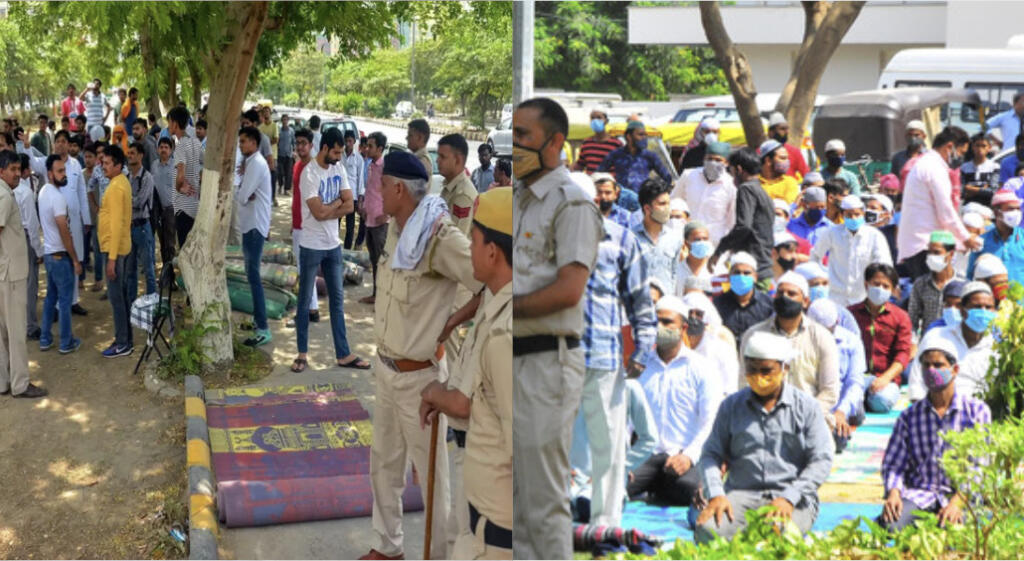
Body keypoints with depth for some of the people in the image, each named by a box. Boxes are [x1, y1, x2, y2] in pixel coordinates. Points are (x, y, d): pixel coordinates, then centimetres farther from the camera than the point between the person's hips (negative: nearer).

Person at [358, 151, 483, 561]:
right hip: (386, 367, 9)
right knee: (384, 464, 21)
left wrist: (453, 323, -14)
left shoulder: (439, 236, -22)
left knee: (431, 474, 6)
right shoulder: (397, 230, 4)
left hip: (418, 376, -8)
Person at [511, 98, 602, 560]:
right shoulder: (518, 199, 18)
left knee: (545, 499, -3)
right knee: (515, 495, 13)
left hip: (546, 361, -9)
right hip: (514, 360, 9)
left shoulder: (570, 203, -9)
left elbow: (568, 290, -19)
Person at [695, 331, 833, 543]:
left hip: (793, 496, -2)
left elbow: (822, 460, 0)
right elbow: (711, 454, 10)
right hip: (741, 494, 2)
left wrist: (789, 498, -14)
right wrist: (715, 494, -10)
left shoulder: (806, 407, 6)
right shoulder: (731, 406, 12)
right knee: (707, 530, -29)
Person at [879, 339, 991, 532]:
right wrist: (893, 493, -16)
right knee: (889, 525, -30)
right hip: (920, 493, 1)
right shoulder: (909, 416, 11)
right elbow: (893, 463, 7)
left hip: (962, 494, -1)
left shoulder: (977, 411, 5)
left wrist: (957, 502, -19)